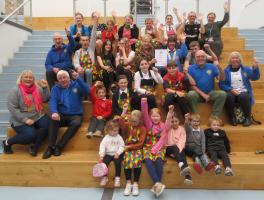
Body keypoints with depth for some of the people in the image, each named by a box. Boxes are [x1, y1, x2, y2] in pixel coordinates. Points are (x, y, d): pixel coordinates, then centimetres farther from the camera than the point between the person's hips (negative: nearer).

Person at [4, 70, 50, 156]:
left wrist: (45, 88, -6)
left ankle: (34, 146, -6)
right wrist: (25, 119, -21)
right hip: (21, 121, -5)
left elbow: (46, 99, 7)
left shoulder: (38, 89, 7)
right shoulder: (15, 91, -8)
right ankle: (8, 142, 1)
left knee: (48, 124, -24)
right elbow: (12, 108, -14)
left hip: (38, 117, 5)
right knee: (30, 135, -27)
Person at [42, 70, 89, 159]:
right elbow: (53, 101, -7)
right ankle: (50, 148, -28)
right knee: (53, 120, -31)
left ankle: (59, 146, -25)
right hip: (62, 115, 1)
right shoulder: (56, 88, 9)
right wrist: (54, 112, -28)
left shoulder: (76, 85, 6)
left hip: (75, 115, -1)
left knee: (76, 123, -33)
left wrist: (78, 79, -24)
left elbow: (87, 91, -13)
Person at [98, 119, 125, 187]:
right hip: (108, 154, 1)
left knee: (118, 162, -27)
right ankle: (104, 177, 2)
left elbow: (122, 146, -4)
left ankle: (117, 178, -8)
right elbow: (102, 146, -5)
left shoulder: (119, 137, -1)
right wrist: (101, 156, -16)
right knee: (104, 162, -21)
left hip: (117, 154, -1)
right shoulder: (106, 138, 0)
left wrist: (118, 153, -17)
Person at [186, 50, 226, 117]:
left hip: (210, 93, 3)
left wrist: (219, 68, -17)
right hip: (198, 94, -2)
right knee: (190, 94, -34)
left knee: (222, 94, -23)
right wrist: (203, 94, -13)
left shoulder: (212, 67, 9)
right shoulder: (191, 68, 2)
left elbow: (221, 78, 2)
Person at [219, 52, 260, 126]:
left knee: (243, 97, -35)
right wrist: (231, 90, -14)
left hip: (244, 92, 0)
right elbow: (221, 84, 1)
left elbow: (255, 77, 0)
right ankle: (232, 118, -15)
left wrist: (255, 67, -18)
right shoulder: (226, 71, 10)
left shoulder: (246, 69, 14)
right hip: (231, 92, 0)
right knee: (229, 96, -35)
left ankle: (248, 118, -15)